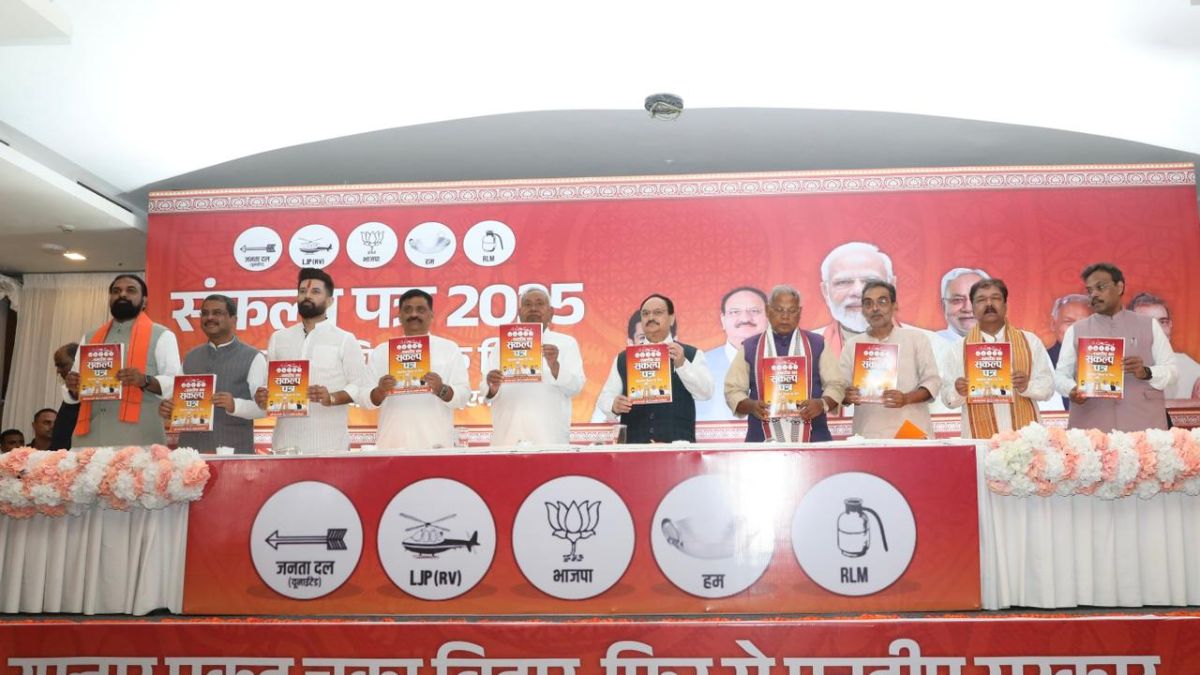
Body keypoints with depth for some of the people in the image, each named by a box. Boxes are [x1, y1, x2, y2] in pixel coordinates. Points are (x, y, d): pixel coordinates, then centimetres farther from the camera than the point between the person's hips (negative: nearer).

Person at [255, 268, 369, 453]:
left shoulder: (344, 340, 4)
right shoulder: (278, 338, 16)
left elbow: (361, 387, -2)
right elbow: (267, 382, 16)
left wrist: (332, 398, -19)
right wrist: (261, 397, -6)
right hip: (286, 441, 3)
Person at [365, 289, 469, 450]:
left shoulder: (449, 349, 8)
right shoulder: (381, 352, 11)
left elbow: (463, 395, 1)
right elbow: (366, 399, 6)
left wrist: (441, 390, -18)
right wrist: (380, 392, -14)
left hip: (435, 444, -1)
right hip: (392, 444, 1)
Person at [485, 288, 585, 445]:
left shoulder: (566, 343, 10)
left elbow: (575, 387, -3)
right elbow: (487, 392, 7)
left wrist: (554, 365, -21)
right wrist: (492, 388, -16)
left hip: (550, 438, -1)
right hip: (508, 437, 1)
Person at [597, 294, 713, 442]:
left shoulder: (691, 355, 7)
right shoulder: (623, 359, 13)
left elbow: (706, 392, -4)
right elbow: (606, 396, 10)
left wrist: (682, 364, -18)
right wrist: (614, 405, -12)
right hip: (633, 445, 2)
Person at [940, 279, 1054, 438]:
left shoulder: (1030, 341, 7)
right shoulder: (959, 347, 5)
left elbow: (1048, 385, 4)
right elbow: (948, 397, 2)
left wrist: (1027, 386, -15)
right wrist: (958, 392, -19)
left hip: (1025, 434, 1)